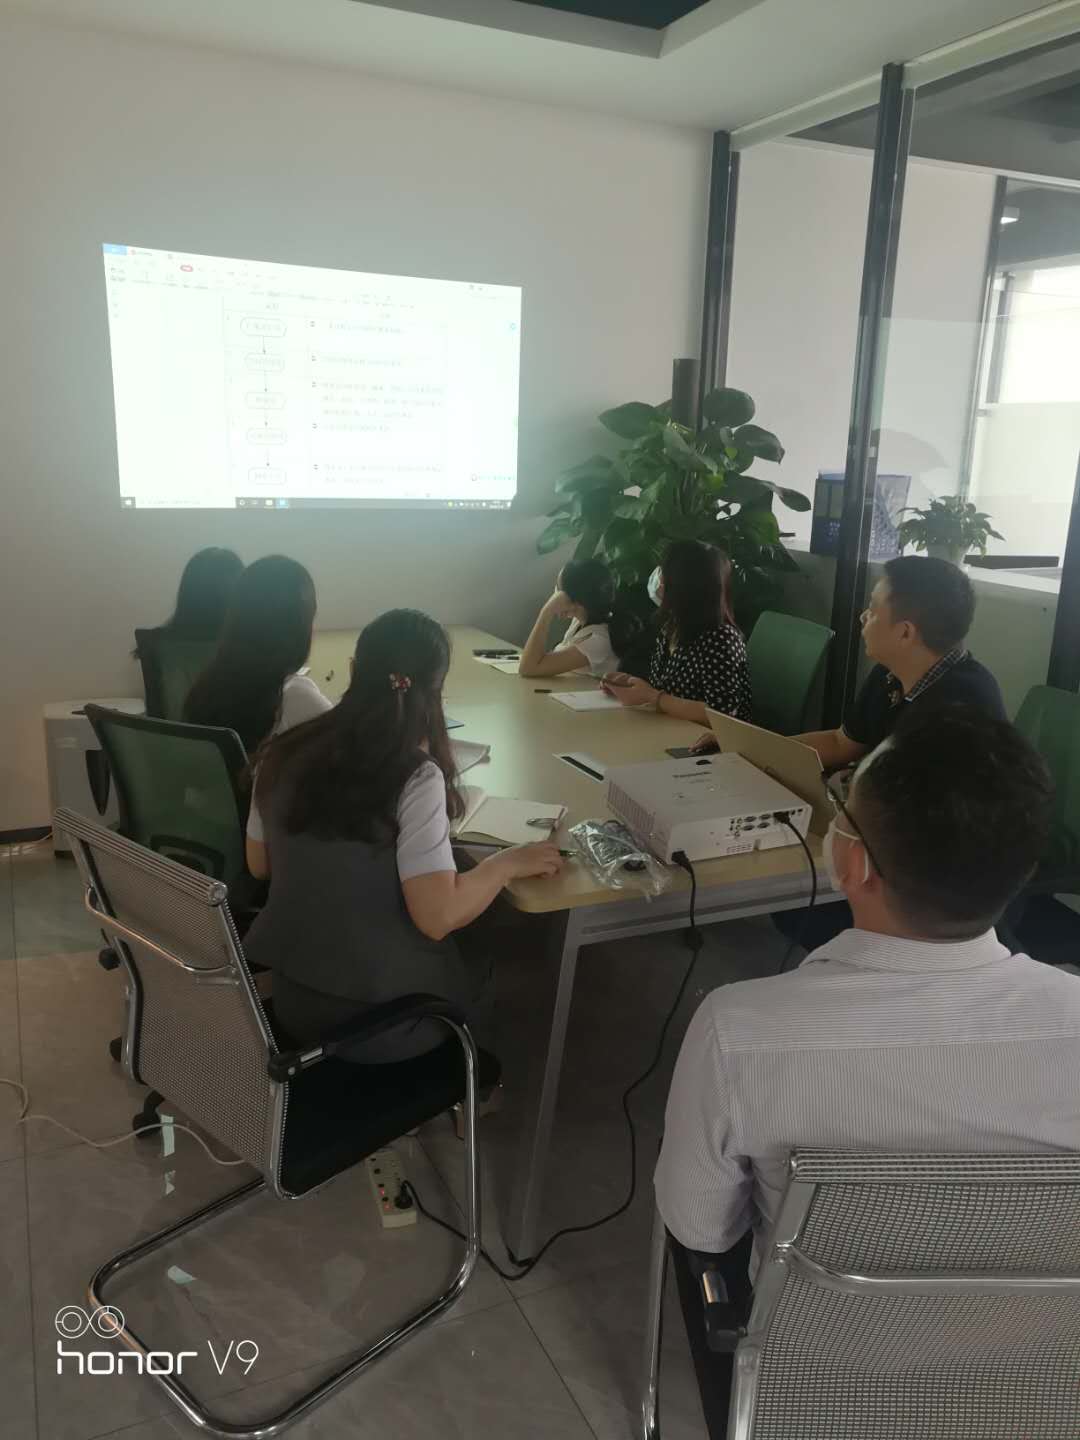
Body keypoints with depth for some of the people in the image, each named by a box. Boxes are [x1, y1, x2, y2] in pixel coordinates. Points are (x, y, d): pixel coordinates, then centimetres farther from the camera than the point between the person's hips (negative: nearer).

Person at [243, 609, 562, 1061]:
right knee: (475, 951, 27)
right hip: (375, 1017, -5)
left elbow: (259, 865, 8)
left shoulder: (285, 753, -5)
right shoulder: (414, 777, -24)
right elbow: (438, 917, -24)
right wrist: (508, 862, -9)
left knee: (462, 944, 30)